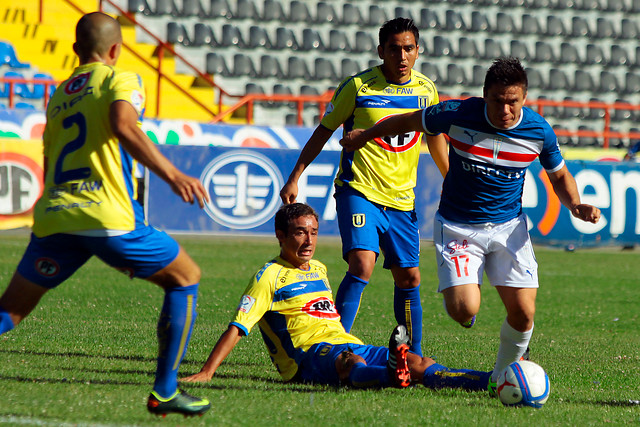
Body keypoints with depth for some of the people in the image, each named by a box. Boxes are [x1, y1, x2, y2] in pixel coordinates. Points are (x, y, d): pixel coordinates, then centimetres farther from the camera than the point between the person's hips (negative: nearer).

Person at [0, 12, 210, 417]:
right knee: (185, 278, 12)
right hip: (108, 215, -5)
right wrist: (173, 175, -18)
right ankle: (165, 391, 7)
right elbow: (123, 125, -16)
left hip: (53, 216, 6)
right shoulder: (120, 80, 6)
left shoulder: (58, 96, 26)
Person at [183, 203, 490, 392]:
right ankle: (392, 375, -77)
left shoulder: (319, 269, 27)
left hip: (349, 344, 7)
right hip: (311, 353, -7)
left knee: (419, 365, -18)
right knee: (351, 363, -42)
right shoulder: (270, 276, 4)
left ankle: (485, 381, -39)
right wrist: (206, 373, -12)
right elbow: (237, 328, -3)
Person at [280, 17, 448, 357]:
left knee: (408, 277, 8)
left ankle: (414, 354, 20)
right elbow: (324, 131, 2)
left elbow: (434, 139, 22)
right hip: (359, 190, -4)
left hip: (401, 199, 5)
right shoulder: (358, 87, -8)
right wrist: (294, 178, 0)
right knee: (362, 264, -22)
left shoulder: (426, 90, 4)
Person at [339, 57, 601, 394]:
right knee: (463, 310, -20)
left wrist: (576, 206, -11)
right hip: (456, 225, -2)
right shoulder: (457, 114, -17)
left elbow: (559, 176, 9)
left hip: (508, 227, 2)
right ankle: (465, 287, 19)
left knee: (523, 313, -10)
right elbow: (409, 122, 3)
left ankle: (502, 376, 19)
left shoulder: (539, 131, -10)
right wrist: (364, 136, 16)